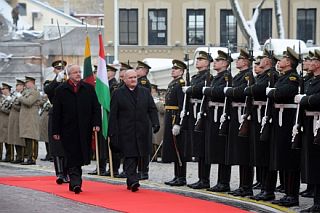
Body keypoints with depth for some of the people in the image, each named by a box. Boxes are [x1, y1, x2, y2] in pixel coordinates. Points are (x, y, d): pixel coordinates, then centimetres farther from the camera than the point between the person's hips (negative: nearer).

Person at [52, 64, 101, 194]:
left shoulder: (89, 88, 9)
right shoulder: (61, 90, 4)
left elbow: (96, 108, 8)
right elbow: (56, 112, 3)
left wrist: (96, 123, -5)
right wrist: (56, 131, -2)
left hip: (84, 130, 2)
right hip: (68, 130, -2)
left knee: (80, 158, 5)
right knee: (72, 158, -7)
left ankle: (74, 183, 16)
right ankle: (75, 183, -9)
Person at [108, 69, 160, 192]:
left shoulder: (145, 92, 12)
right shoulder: (118, 94, 2)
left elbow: (152, 109, 10)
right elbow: (113, 115, 0)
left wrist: (155, 123, -6)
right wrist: (113, 133, -6)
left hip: (141, 131, 3)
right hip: (126, 132, -3)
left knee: (136, 156, 7)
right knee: (130, 156, -10)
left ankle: (130, 182, 19)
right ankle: (133, 181, -17)